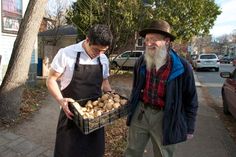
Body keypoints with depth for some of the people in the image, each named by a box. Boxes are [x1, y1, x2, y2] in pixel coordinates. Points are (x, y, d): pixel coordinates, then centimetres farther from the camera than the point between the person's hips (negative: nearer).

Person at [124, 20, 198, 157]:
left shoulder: (182, 68, -14)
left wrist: (190, 128, -1)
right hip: (140, 113, 4)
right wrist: (132, 108, 17)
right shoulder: (141, 63, -2)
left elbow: (191, 100, -5)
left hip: (165, 118, -3)